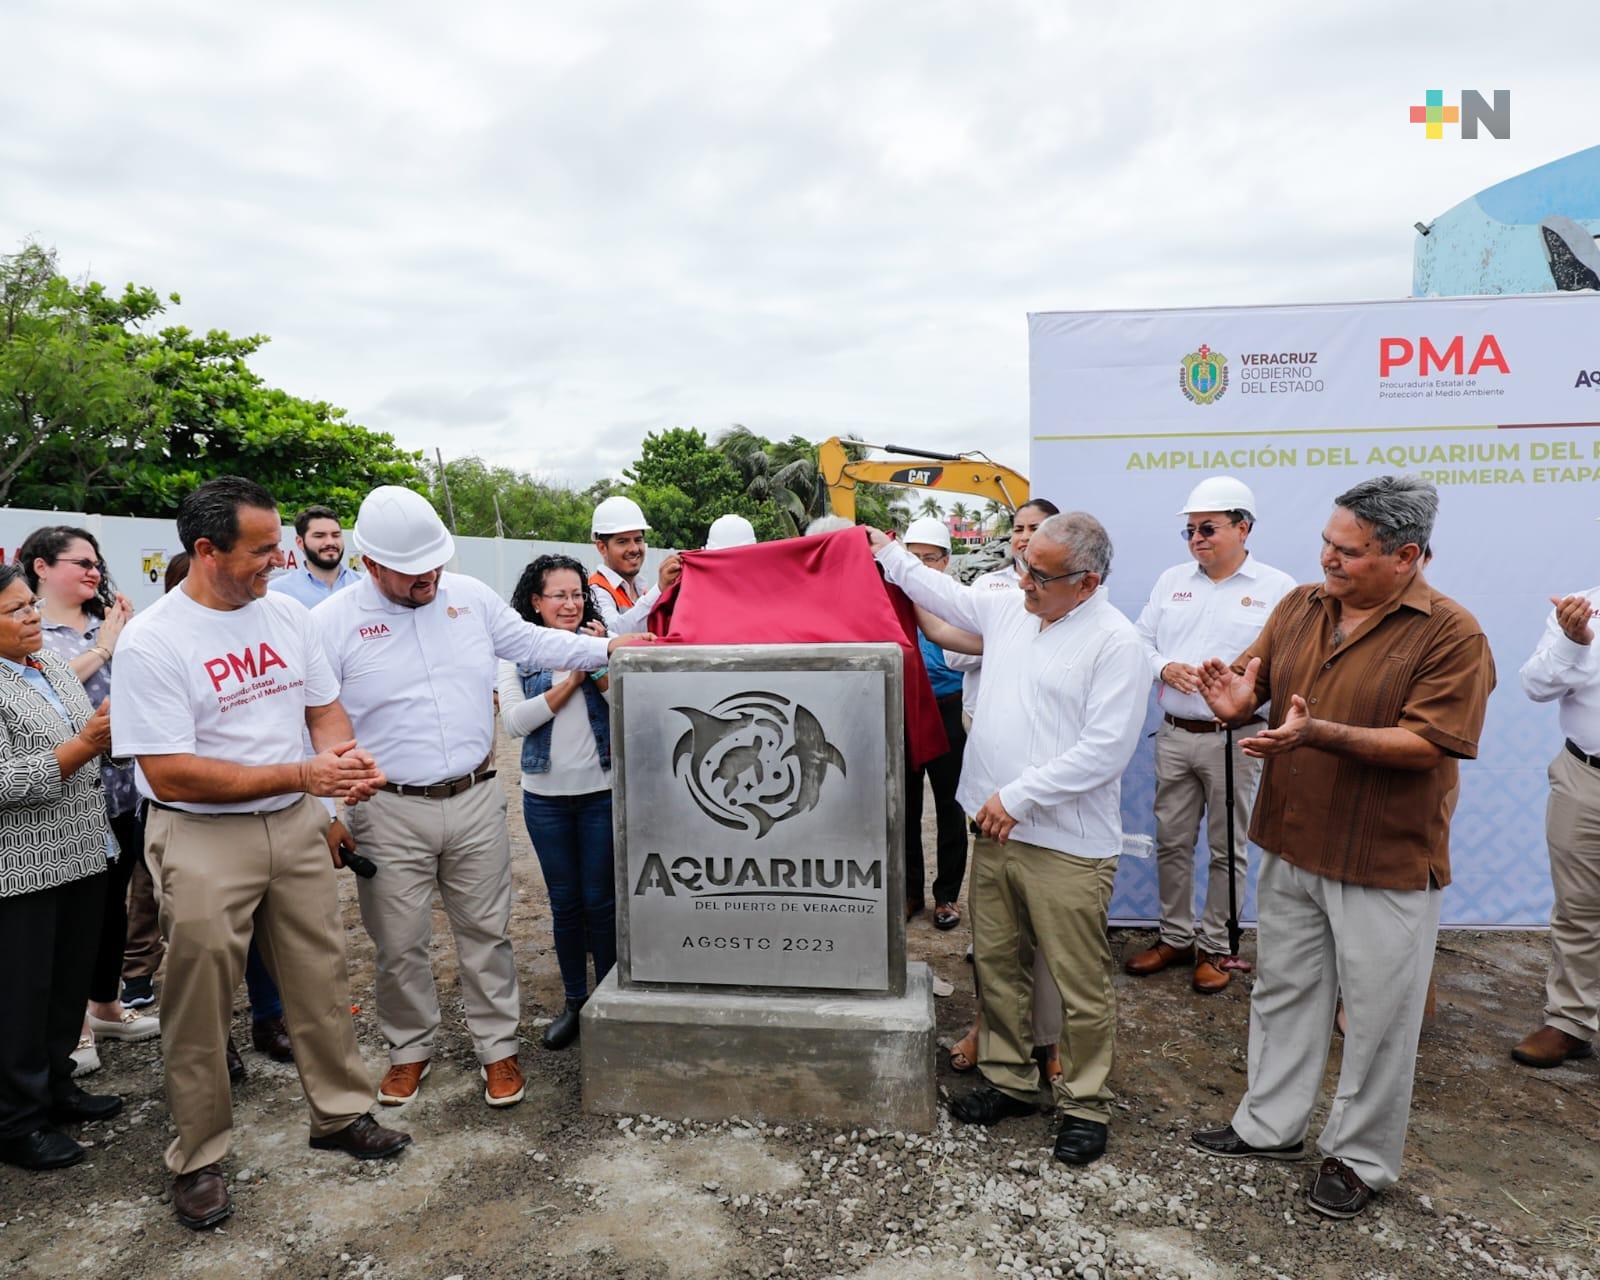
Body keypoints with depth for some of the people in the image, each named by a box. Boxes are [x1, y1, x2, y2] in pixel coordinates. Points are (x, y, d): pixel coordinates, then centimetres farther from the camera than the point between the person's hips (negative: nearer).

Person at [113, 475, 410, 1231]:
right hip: (202, 838, -5)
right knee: (200, 1004, 6)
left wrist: (338, 754, -11)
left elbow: (326, 708, 12)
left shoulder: (285, 613, 3)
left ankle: (341, 1113, 30)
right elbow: (169, 774, -19)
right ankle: (199, 1159, 25)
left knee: (321, 976, 12)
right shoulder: (151, 642, -14)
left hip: (297, 825, 5)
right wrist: (301, 774, -21)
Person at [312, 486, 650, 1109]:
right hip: (390, 813, -2)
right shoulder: (331, 623, -6)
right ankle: (409, 1050, 35)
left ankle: (498, 1047, 29)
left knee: (486, 933, 12)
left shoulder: (471, 597, 4)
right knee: (399, 945, 11)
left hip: (476, 801, 2)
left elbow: (533, 643, 15)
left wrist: (608, 646, 5)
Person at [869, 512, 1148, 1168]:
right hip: (996, 827, 7)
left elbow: (1106, 748, -19)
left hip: (1067, 843, -7)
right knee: (994, 961, 18)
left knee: (1080, 984, 5)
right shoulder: (1007, 608, 7)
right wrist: (888, 553, 29)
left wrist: (1017, 796, -18)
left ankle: (1084, 1103, 25)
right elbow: (943, 593, 26)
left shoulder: (1116, 642, -14)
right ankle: (1009, 1077, 36)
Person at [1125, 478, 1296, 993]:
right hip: (1174, 734, 4)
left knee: (1227, 849, 7)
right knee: (1171, 842, 12)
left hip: (1234, 738, -4)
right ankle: (1175, 937, 27)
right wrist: (1165, 668, -8)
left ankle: (1214, 946, 22)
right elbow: (1141, 640, 12)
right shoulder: (1171, 580, 10)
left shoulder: (1277, 588, -3)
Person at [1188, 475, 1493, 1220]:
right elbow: (1253, 679, 4)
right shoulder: (1299, 607, 1)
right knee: (1283, 991, 19)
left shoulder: (1451, 635, -15)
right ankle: (1270, 1125, 38)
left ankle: (1359, 1158, 31)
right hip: (1291, 846, 5)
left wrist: (1317, 733, -32)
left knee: (1378, 1018, 11)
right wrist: (1236, 701, -20)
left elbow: (1428, 744, -21)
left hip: (1386, 861, -5)